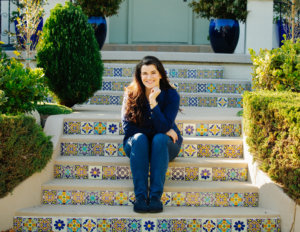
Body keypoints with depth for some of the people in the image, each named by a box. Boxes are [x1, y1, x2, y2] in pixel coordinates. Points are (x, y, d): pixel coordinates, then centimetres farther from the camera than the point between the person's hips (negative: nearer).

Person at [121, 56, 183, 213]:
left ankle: (156, 196, -41)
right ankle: (140, 196, -41)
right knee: (139, 138, -33)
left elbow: (164, 127, -18)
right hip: (136, 146, 0)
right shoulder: (131, 95, -6)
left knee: (160, 139, -33)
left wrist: (153, 102, -28)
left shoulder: (171, 95, -8)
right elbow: (128, 127, -10)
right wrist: (161, 131, -15)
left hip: (165, 145, 0)